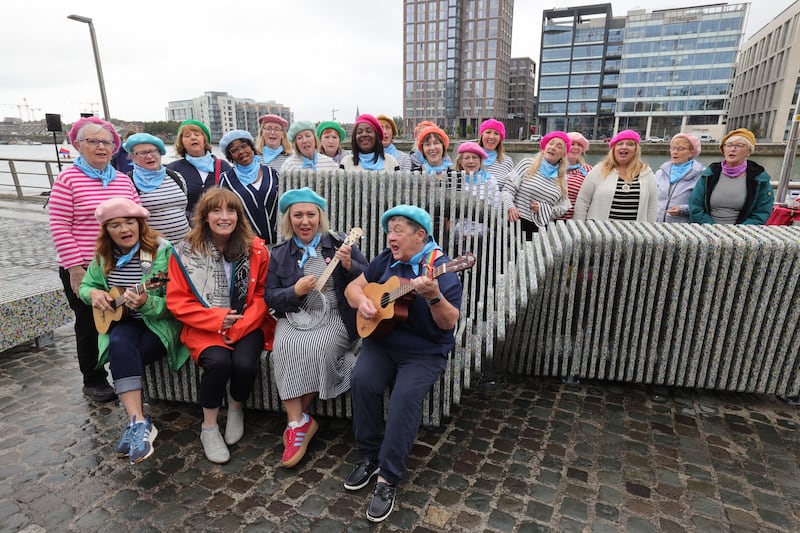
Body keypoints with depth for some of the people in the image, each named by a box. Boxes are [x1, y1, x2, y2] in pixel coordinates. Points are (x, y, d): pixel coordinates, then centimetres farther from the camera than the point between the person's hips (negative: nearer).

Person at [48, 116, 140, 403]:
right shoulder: (68, 179, -6)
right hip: (83, 270, -4)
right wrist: (74, 267, -13)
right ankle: (93, 380, 28)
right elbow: (59, 227, -9)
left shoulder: (123, 180, 8)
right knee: (90, 325, 10)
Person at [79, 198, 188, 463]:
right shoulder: (103, 256, 4)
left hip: (160, 322, -4)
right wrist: (94, 294, -5)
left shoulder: (162, 251, -14)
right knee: (120, 344, -30)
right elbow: (85, 285, 19)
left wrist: (146, 302, -36)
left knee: (123, 357, -27)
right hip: (122, 321, 4)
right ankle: (138, 421, -32)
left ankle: (135, 422, -12)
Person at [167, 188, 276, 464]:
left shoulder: (256, 249, -2)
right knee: (218, 362, -29)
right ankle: (209, 428, -1)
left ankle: (236, 408, 11)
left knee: (245, 364, -27)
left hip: (247, 325, 1)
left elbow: (262, 295, 0)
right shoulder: (185, 252, -3)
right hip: (204, 327, 0)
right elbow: (177, 301, -3)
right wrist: (217, 319, -14)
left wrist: (239, 327, -13)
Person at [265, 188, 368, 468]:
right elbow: (270, 296, 4)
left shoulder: (340, 244, 4)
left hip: (335, 316, -2)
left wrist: (349, 266, -17)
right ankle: (299, 422, -15)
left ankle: (297, 420, -7)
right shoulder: (279, 254, 9)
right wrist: (295, 291, -15)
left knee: (318, 348, -30)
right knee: (285, 347, -29)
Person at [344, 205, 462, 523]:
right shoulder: (386, 260, 6)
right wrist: (361, 300, -10)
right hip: (381, 341, 5)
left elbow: (449, 323, -17)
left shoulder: (442, 269, -11)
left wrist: (434, 296, -36)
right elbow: (354, 286, 13)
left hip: (425, 352, -4)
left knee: (406, 396, -28)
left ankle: (388, 477, -12)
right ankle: (370, 457, -3)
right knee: (362, 380, -23)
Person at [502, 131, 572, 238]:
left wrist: (542, 209, -8)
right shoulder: (527, 164, 2)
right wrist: (510, 207, -21)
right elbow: (507, 190, -2)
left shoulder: (562, 178, 12)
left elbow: (563, 206, 10)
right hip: (518, 223, -3)